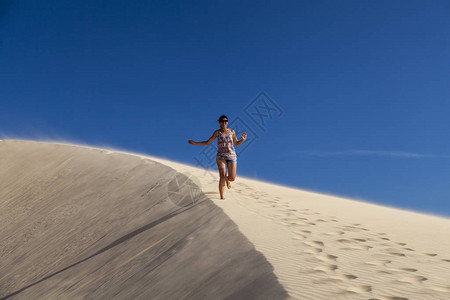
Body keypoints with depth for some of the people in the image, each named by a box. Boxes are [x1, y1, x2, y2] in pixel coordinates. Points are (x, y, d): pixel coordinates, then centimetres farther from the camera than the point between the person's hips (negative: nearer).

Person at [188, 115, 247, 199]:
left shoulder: (231, 131, 10)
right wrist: (195, 143, 5)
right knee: (222, 177, -18)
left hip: (231, 156, 1)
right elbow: (207, 142, 10)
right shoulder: (217, 132, 6)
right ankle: (222, 197, -11)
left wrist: (243, 139, -3)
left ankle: (227, 179, 30)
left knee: (232, 178, -9)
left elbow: (237, 143, 16)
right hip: (221, 156, -1)